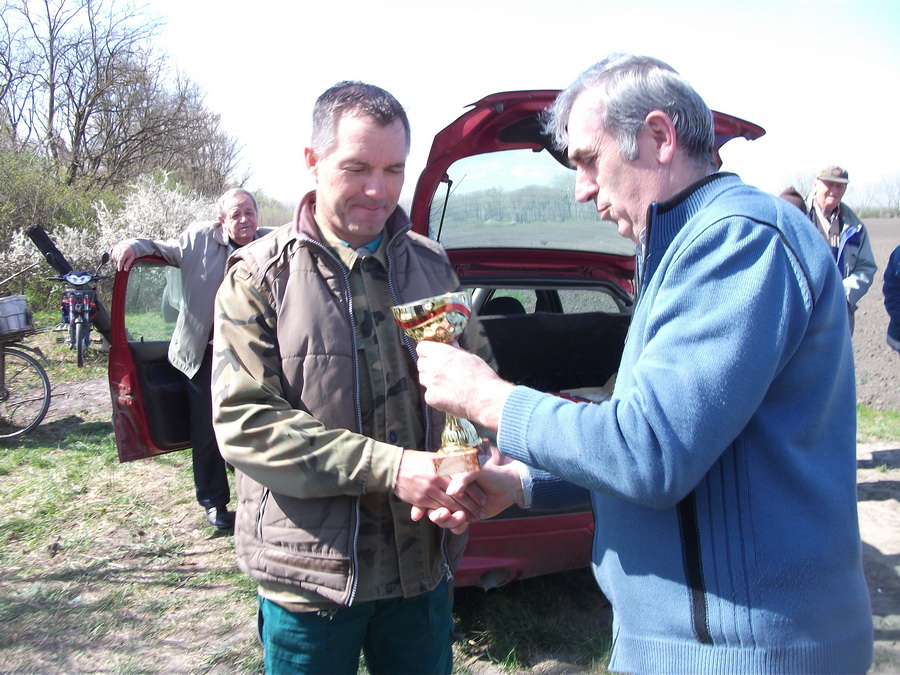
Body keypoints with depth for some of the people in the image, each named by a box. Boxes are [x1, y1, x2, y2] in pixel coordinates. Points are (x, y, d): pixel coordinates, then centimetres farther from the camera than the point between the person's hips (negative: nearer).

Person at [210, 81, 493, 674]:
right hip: (310, 573, -3)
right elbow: (243, 421, -16)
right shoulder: (260, 277, -8)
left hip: (424, 561, 4)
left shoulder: (431, 265, 4)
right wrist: (389, 468, -24)